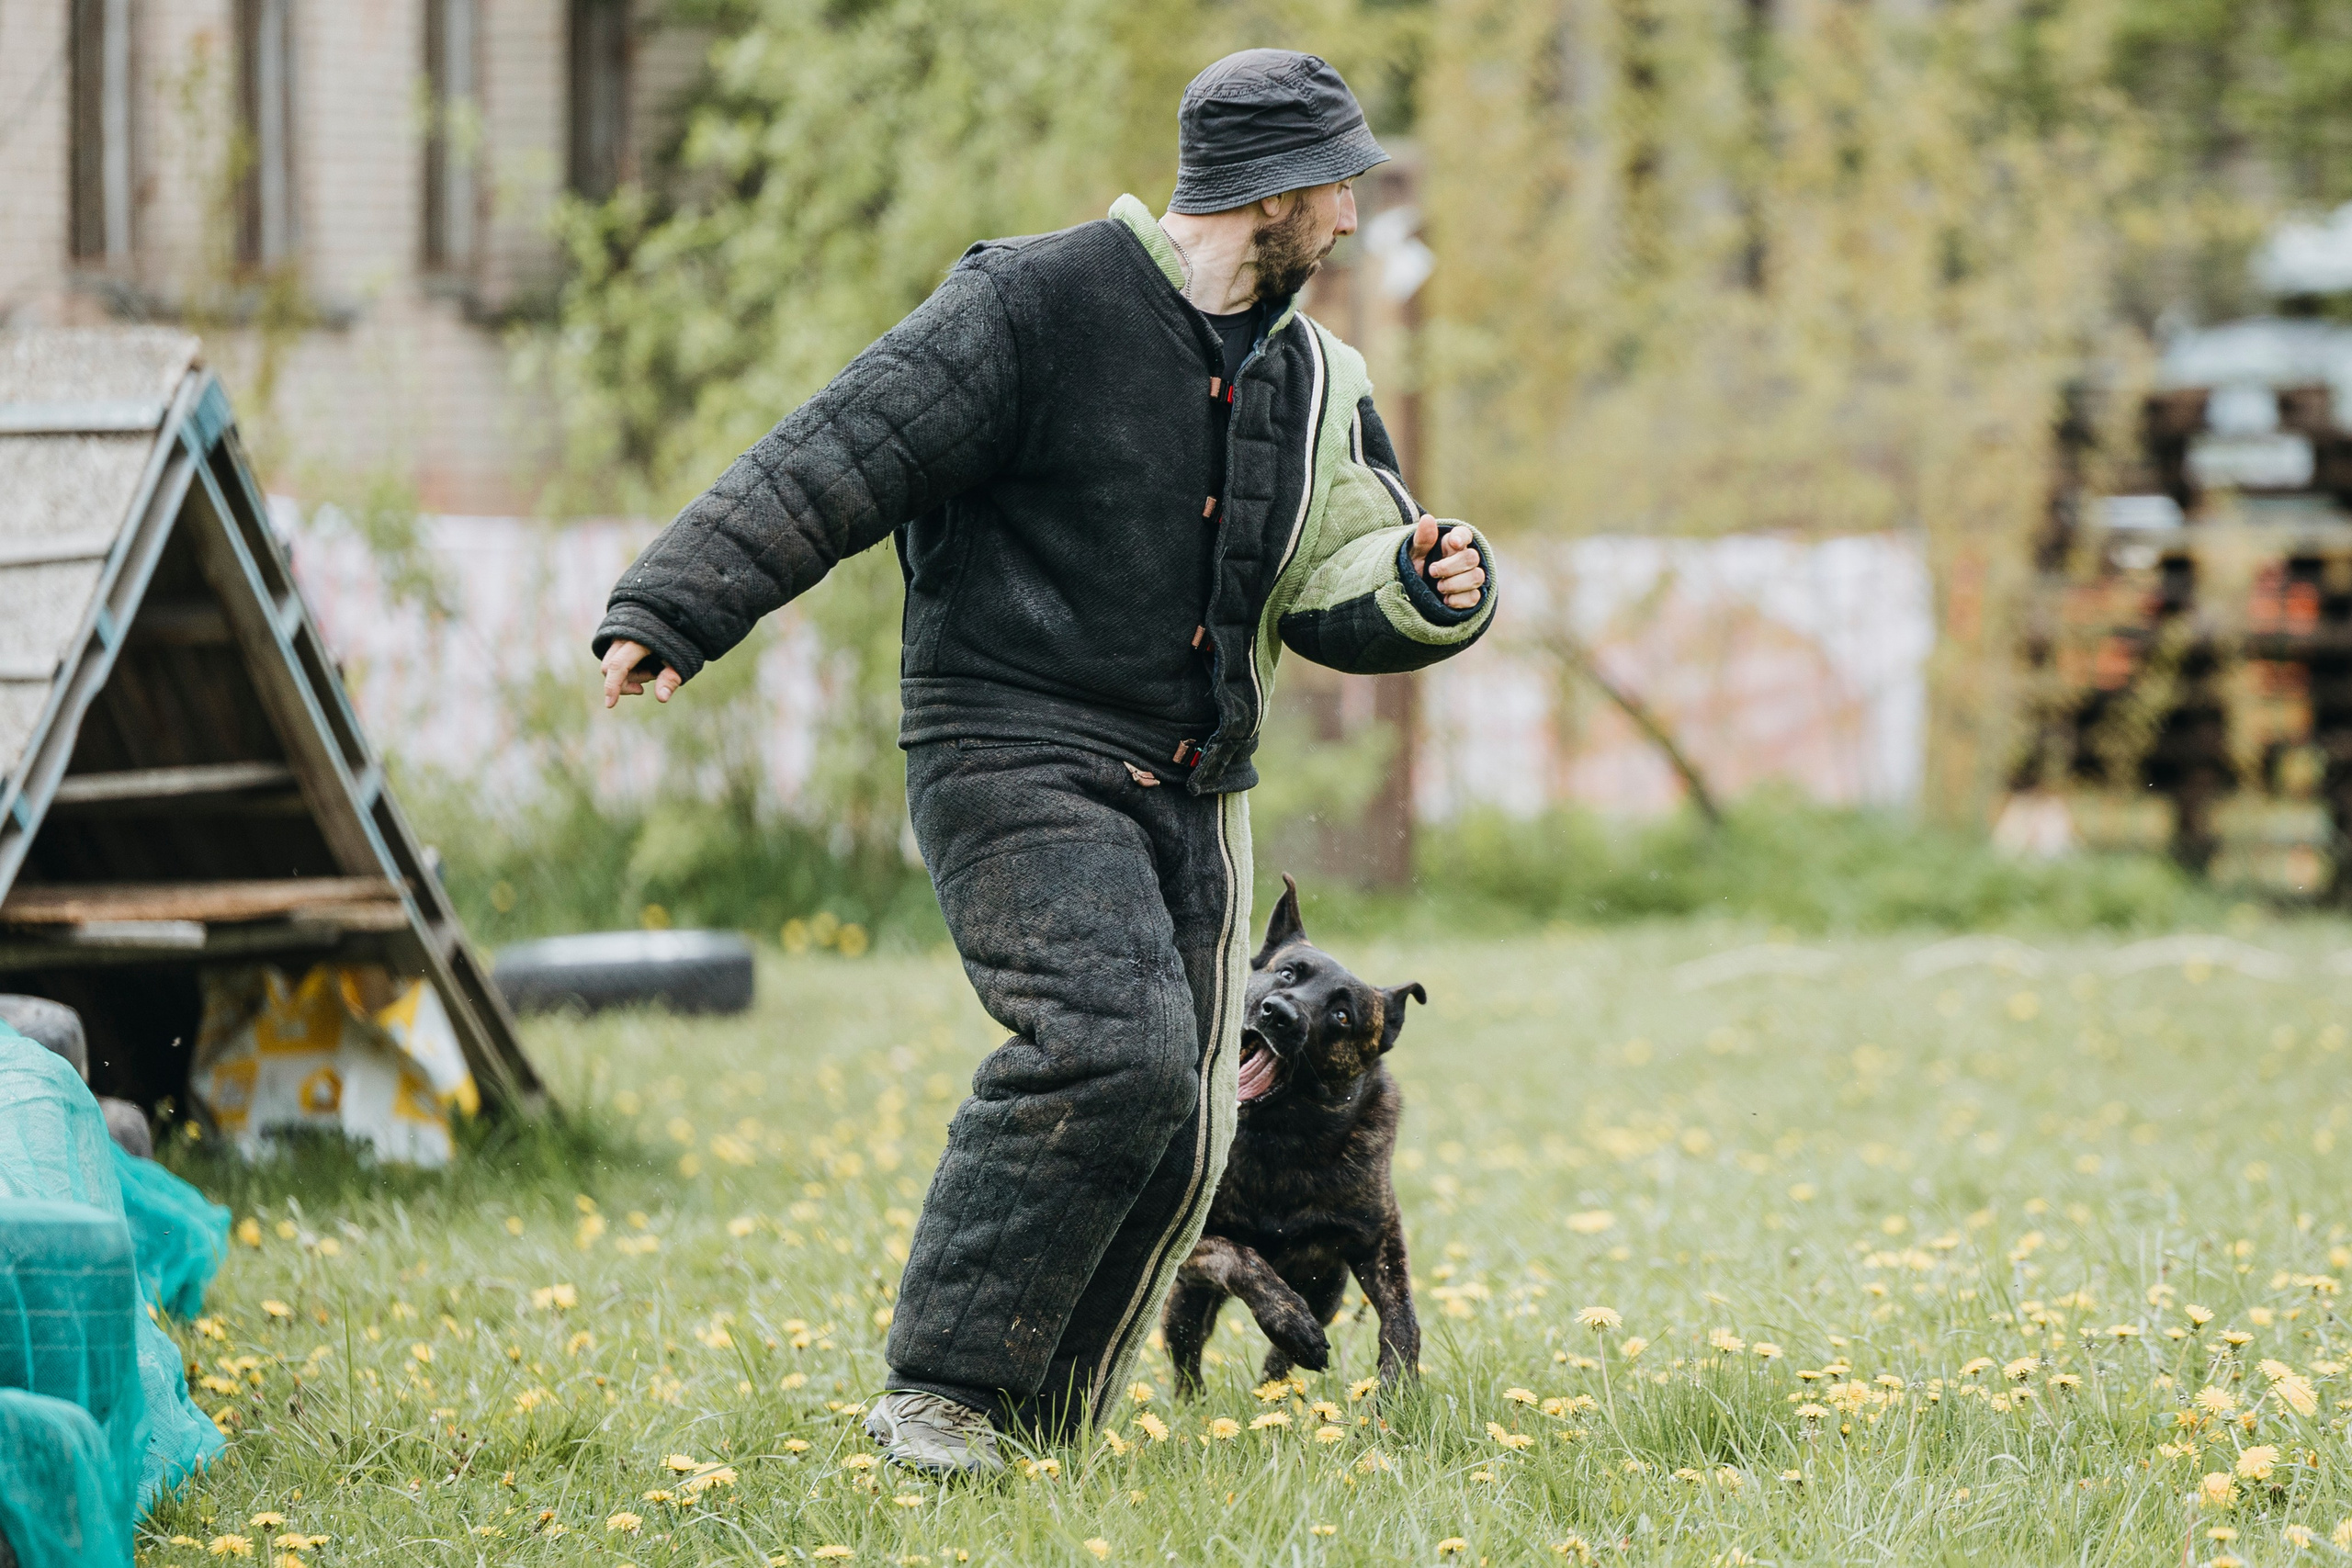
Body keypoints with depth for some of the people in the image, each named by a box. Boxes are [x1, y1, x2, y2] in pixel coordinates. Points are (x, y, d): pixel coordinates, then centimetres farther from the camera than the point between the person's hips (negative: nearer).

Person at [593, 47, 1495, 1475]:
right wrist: (669, 610, -22)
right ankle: (938, 1391, -15)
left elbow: (1335, 591, 15)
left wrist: (1427, 590, -9)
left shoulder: (1313, 382, 13)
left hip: (1191, 793, 8)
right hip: (1017, 756, -7)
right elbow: (837, 463, -13)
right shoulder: (1039, 305, -9)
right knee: (1114, 1047, -25)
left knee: (1180, 1129, 4)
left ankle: (1035, 1422, 19)